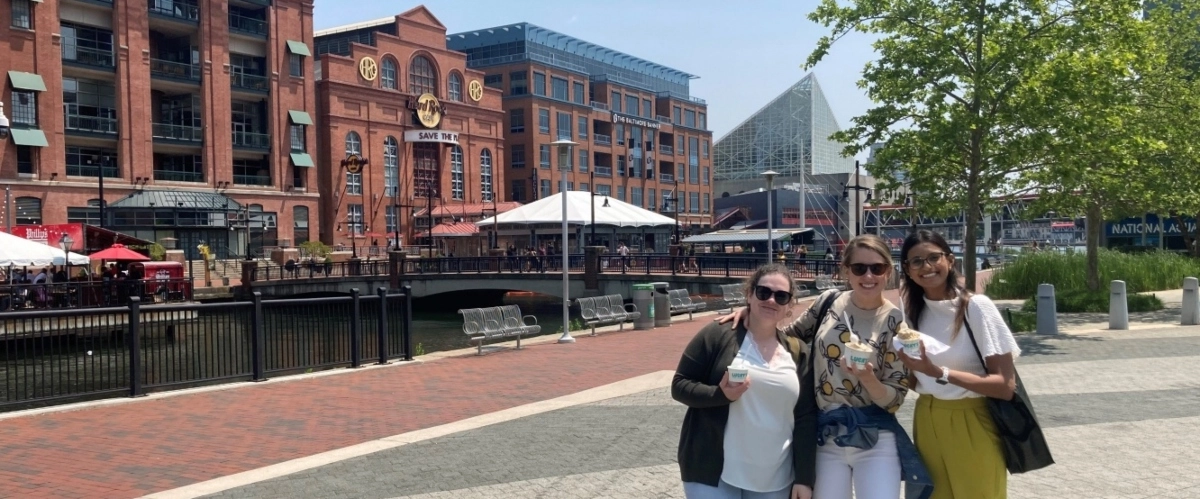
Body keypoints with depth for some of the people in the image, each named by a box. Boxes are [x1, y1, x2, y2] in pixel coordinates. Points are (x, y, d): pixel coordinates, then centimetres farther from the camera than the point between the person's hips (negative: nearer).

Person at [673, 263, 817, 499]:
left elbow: (806, 418, 7)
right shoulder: (718, 335, -5)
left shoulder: (798, 353, 7)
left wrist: (804, 478, 2)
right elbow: (680, 386, -4)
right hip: (714, 474, -4)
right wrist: (721, 394, -22)